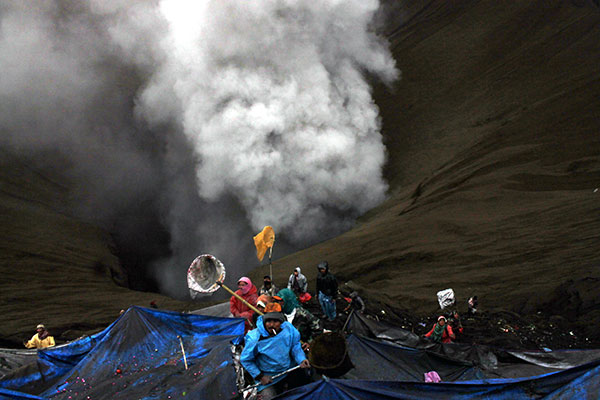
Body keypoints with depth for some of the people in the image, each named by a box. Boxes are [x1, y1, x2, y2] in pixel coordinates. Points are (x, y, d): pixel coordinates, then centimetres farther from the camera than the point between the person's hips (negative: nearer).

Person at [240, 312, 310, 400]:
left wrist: (301, 360, -19)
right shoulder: (255, 339, -26)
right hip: (268, 377, -4)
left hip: (290, 372, 4)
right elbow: (245, 360, -12)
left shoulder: (288, 328, -18)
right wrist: (260, 376, -13)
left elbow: (296, 346, -2)